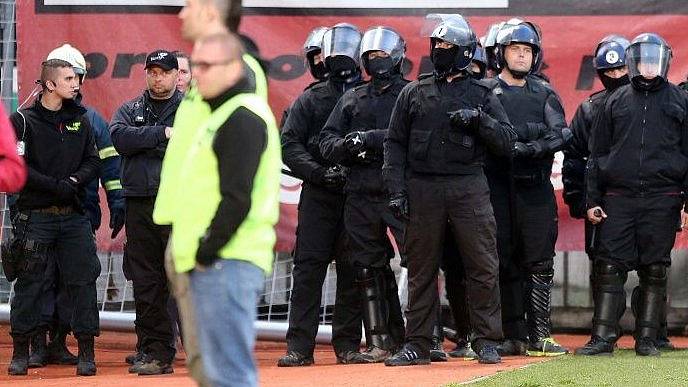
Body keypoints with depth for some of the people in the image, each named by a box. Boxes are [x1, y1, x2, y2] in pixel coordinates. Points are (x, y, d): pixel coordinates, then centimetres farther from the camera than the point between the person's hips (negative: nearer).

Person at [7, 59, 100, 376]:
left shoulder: (79, 120, 13)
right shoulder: (23, 121, -2)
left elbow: (93, 161, 11)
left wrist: (74, 180, -9)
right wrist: (55, 186, -17)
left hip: (74, 216, 4)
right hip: (35, 216, -3)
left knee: (82, 281, -1)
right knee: (29, 284, 1)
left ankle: (87, 352, 4)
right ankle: (21, 352, 11)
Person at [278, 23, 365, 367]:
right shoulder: (310, 100, 10)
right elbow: (289, 144, 3)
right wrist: (319, 172, -12)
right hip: (318, 195, 0)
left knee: (352, 271, 3)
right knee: (308, 267, -5)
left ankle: (347, 344, 9)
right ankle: (299, 347, -5)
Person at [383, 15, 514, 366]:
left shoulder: (481, 96, 9)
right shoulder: (414, 94, 11)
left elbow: (507, 140, 3)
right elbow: (395, 143, 9)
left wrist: (479, 119, -13)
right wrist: (396, 189, -1)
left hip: (468, 188, -1)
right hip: (422, 188, 1)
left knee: (482, 267, -4)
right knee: (421, 268, 4)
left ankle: (487, 341, 2)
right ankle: (418, 344, 9)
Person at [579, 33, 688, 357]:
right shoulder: (615, 102, 13)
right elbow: (597, 154, 13)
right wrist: (592, 200, 5)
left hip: (662, 199, -1)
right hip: (618, 198, 1)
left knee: (654, 270, 1)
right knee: (609, 267, -4)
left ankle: (647, 339, 6)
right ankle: (603, 337, -3)